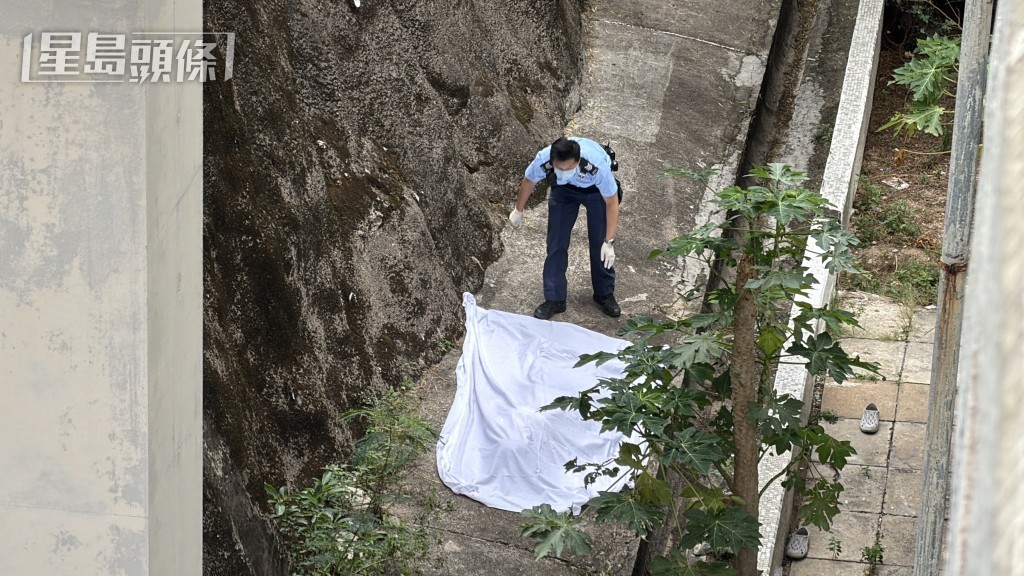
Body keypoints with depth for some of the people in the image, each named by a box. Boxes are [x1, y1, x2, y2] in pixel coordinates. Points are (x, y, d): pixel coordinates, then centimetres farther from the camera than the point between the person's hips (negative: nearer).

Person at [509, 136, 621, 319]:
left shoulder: (597, 165, -44)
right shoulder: (543, 160, -37)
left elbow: (612, 203, -28)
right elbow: (528, 181, -11)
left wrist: (609, 242, -29)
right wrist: (518, 210, 5)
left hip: (595, 189, -2)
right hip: (563, 189, 2)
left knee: (600, 243, -1)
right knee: (556, 242, -2)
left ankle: (605, 294, 19)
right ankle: (555, 299, 9)